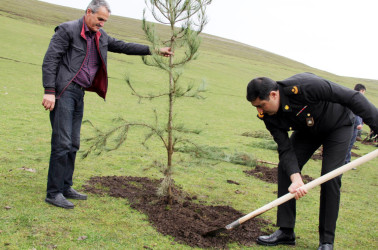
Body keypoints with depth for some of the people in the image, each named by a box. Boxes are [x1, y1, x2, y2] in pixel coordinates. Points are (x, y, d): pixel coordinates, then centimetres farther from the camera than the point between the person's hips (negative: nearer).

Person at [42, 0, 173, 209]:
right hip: (63, 92, -8)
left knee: (73, 144, 9)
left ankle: (65, 188, 19)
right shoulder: (67, 30, -6)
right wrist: (49, 91, -18)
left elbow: (124, 46, 20)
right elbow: (50, 60, -10)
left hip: (79, 94, 8)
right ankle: (53, 193, -3)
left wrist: (154, 50, 15)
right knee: (62, 143, -10)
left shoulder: (100, 37, 16)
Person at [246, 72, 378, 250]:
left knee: (330, 177, -15)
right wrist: (296, 178, -37)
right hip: (307, 130, 5)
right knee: (285, 167, -8)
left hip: (337, 125, -5)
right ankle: (286, 232, 1)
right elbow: (285, 148, -22)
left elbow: (352, 98, -32)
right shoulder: (269, 115, -21)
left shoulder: (304, 86, -40)